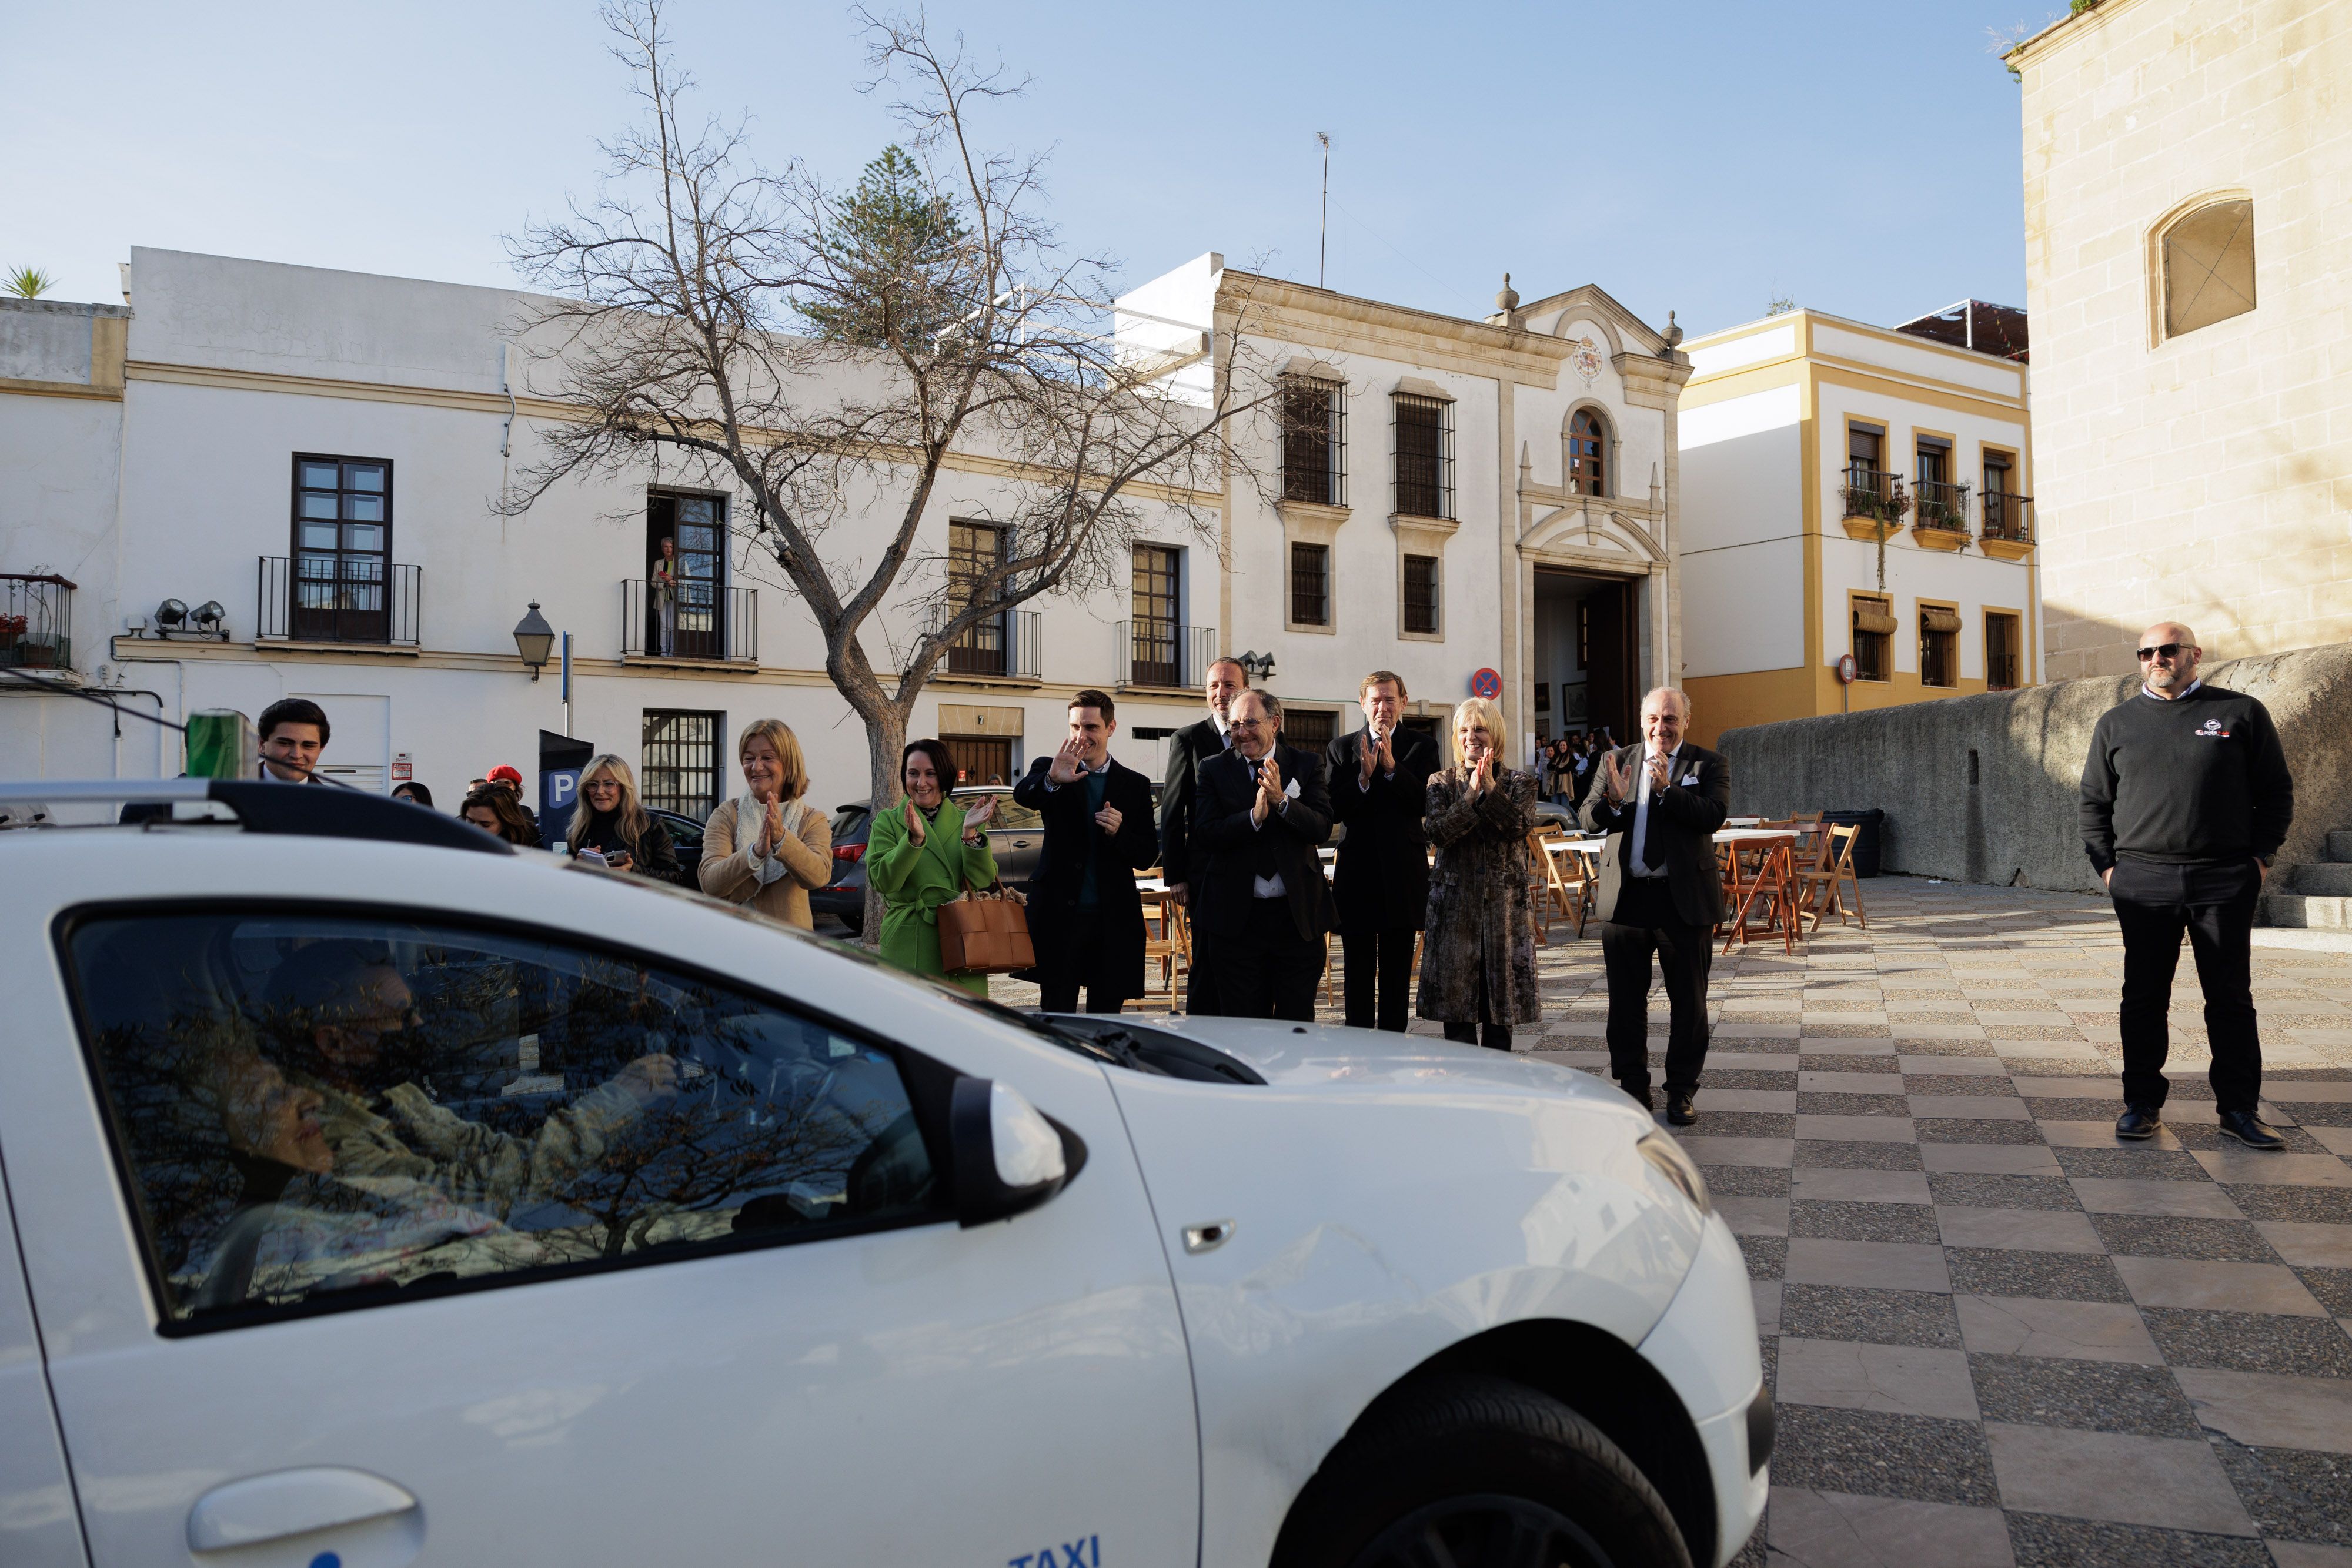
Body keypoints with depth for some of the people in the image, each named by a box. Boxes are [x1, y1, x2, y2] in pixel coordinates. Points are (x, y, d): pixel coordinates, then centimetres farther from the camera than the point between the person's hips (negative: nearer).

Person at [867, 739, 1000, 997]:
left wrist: (970, 834, -12)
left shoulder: (965, 821, 12)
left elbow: (983, 882, 0)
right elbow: (883, 880, -9)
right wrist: (914, 838, -21)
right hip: (909, 946, -2)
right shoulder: (888, 822, 6)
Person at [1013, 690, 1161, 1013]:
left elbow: (1148, 856, 7)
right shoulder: (1049, 769, 4)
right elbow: (1022, 794, -19)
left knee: (1106, 1017, 8)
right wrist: (1051, 779, -41)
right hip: (1059, 916, -2)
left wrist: (1120, 832, -14)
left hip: (1113, 920, 2)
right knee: (1057, 1016, -1)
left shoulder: (1135, 785, 9)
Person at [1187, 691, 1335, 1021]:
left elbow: (1322, 827, -7)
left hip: (1297, 916, 0)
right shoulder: (1214, 770, 3)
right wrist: (1255, 815, -22)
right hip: (1237, 917, 0)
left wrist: (1282, 801, -22)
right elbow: (1204, 833, -9)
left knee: (1297, 1021, 9)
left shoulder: (1306, 765, 4)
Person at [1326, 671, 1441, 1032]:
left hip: (1402, 876, 0)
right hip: (1357, 872, 0)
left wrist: (1392, 766, -21)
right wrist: (1363, 777, -21)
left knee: (1397, 971, 9)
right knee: (1358, 971, 7)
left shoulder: (1421, 746, 3)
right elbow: (1334, 811, -7)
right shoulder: (1341, 749, 4)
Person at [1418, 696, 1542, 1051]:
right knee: (1456, 1003, 0)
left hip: (1506, 901, 1)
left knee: (1501, 999, 4)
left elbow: (1520, 827, -10)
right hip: (1455, 902, 0)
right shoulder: (1441, 783, 7)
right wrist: (1472, 793, -15)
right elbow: (1437, 832, -10)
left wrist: (1491, 787, -14)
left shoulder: (1519, 783, 8)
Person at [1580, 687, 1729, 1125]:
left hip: (1685, 899, -2)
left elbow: (1714, 815, -16)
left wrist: (1666, 789, -27)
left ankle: (1682, 1091, 20)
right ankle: (1633, 1088, 23)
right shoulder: (1616, 761, 6)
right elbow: (1589, 818, -4)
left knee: (1689, 1001, 7)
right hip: (1625, 898, 2)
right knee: (1626, 1001, 10)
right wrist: (1613, 800, -25)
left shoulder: (1709, 765, 0)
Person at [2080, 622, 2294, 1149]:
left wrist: (2259, 856, 0)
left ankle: (2239, 1110, 14)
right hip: (2143, 882, 1)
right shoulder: (2117, 723, 10)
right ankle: (2142, 1104, 13)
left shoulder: (2241, 712, 5)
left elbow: (2276, 791, 8)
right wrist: (2105, 864, 4)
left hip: (2225, 882, -1)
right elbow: (2094, 800, 12)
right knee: (2143, 997, 4)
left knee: (2231, 998, 5)